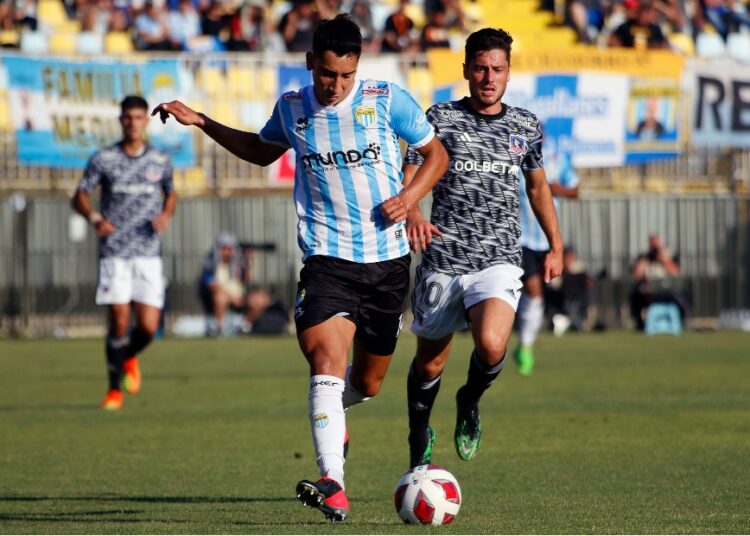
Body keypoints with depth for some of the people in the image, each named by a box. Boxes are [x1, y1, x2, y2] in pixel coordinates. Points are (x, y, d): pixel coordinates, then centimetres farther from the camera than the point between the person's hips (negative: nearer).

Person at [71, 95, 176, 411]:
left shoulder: (160, 161, 7)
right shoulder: (103, 159, 2)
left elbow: (170, 193, 23)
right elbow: (80, 196, 5)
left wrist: (166, 215, 1)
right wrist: (94, 217, -16)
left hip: (148, 254, 1)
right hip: (114, 253, -1)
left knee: (148, 327, -6)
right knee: (119, 321, -8)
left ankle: (129, 358, 29)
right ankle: (115, 390, 7)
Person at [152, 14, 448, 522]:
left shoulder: (387, 99, -4)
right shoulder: (291, 109, 4)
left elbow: (436, 153, 7)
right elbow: (262, 150, 26)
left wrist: (412, 194, -12)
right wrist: (201, 122, 19)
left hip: (388, 259, 1)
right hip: (327, 258, -1)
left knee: (367, 382, 13)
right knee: (328, 361, -24)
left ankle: (332, 412, 51)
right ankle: (333, 486, -36)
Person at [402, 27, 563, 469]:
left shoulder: (527, 126, 10)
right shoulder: (441, 118, 1)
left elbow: (538, 186, 24)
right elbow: (410, 178, -4)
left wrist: (556, 246, 24)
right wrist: (413, 213, -26)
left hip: (500, 262, 0)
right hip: (442, 261, 0)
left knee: (491, 346, -26)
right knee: (429, 363, 10)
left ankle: (470, 403, 8)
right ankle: (420, 439, 37)